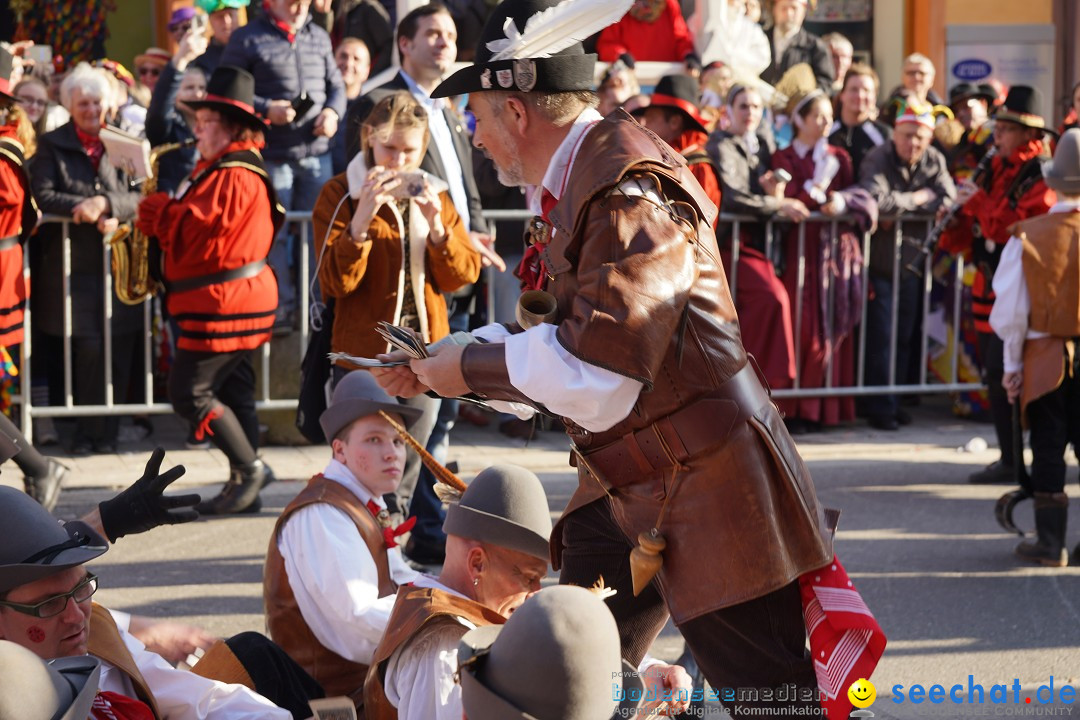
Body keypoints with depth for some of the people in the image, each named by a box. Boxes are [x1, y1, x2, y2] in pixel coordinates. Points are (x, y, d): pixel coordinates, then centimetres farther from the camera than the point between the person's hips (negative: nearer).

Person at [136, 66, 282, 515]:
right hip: (230, 302, 11)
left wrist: (155, 209, -8)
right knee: (232, 391, 13)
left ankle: (249, 468, -1)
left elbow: (193, 229, -23)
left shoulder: (235, 176, -18)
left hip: (224, 304, -11)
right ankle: (244, 485, 19)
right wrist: (161, 212, 0)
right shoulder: (219, 167, 16)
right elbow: (195, 225, 17)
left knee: (190, 393, -8)